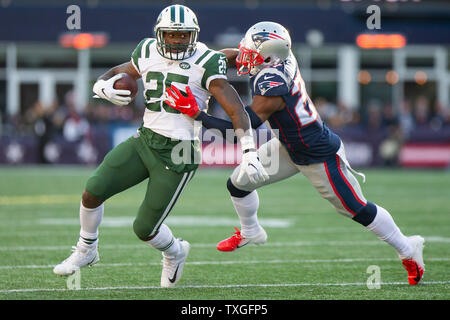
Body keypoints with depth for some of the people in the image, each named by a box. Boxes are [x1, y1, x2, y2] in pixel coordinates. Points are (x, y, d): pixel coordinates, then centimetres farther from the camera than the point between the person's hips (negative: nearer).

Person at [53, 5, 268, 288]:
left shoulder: (205, 63, -11)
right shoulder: (148, 53, 6)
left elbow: (235, 108, -16)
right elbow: (116, 74, 20)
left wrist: (250, 152, -25)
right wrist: (105, 88, -6)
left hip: (178, 153, -5)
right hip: (145, 140, 5)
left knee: (145, 228, -4)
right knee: (93, 191, -9)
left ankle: (175, 253, 31)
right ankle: (86, 251, 17)